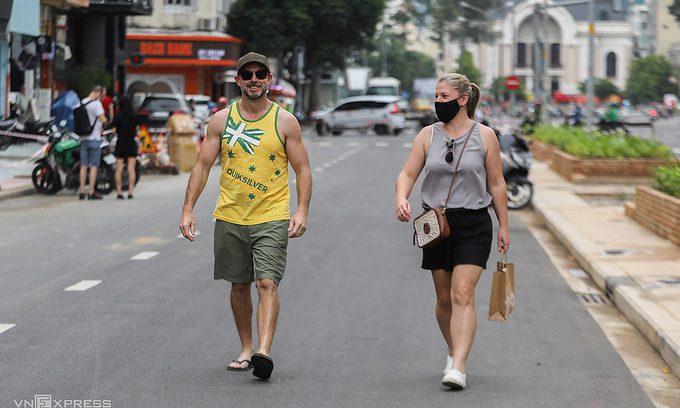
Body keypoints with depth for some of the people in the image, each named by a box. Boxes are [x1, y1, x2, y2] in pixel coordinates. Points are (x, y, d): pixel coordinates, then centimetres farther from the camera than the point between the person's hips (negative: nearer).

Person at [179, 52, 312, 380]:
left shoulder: (285, 121, 0)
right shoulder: (221, 120, 5)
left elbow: (303, 169, 2)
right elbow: (203, 165, 6)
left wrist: (302, 210, -10)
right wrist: (188, 209, -2)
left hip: (272, 218, -3)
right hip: (230, 217, 3)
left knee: (267, 283, -14)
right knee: (239, 285, 10)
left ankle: (263, 352, -22)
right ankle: (246, 350, 21)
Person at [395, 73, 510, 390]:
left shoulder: (484, 136, 0)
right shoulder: (427, 135, 5)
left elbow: (496, 183, 5)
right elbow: (407, 174, 1)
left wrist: (503, 226, 5)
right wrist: (401, 198, -21)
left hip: (473, 225, -3)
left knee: (462, 295, -15)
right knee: (444, 298, 12)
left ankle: (458, 368, -22)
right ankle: (454, 352, 34)